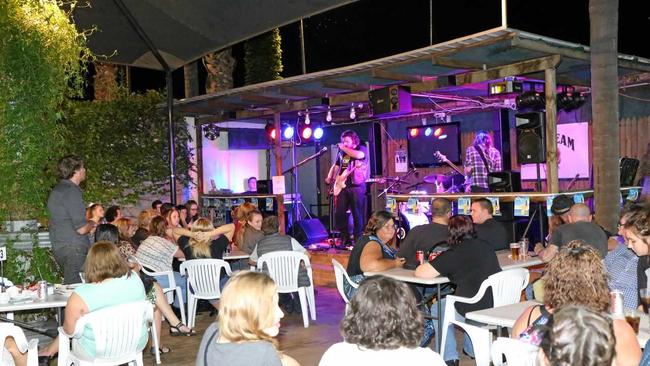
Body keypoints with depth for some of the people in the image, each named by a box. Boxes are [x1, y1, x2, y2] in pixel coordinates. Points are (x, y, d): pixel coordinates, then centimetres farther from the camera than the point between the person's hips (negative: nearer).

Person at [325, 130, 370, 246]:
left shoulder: (362, 148, 2)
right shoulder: (342, 152, 19)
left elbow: (359, 155, -21)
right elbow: (335, 166, 22)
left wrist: (344, 148, -10)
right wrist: (330, 177, 4)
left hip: (356, 186, -6)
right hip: (342, 186, 6)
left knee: (357, 214, -4)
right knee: (339, 213, 0)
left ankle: (357, 240, 3)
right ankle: (345, 238, 11)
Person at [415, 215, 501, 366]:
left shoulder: (454, 254, -13)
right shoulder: (486, 247, 5)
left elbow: (420, 273, -13)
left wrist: (425, 264, 9)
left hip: (476, 313, -6)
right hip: (498, 309, 7)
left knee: (437, 309, 20)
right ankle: (471, 349, 45)